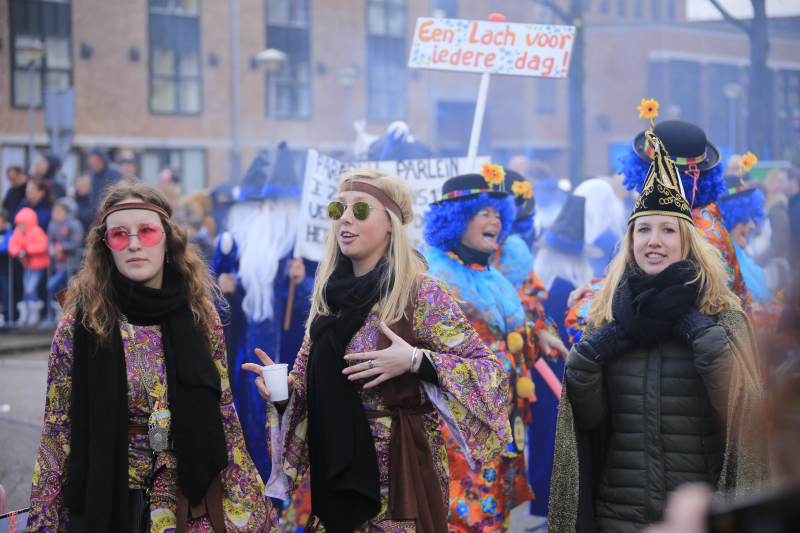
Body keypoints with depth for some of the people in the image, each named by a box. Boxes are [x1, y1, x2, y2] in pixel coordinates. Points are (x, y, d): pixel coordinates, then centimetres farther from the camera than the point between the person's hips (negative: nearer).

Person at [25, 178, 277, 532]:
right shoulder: (81, 323, -7)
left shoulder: (200, 316, -1)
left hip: (192, 501, 2)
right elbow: (57, 430, -4)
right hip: (109, 500, -2)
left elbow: (225, 418, 4)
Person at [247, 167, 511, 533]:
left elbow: (490, 372, -14)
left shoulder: (421, 294, -10)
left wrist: (415, 361, -25)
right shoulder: (329, 296, 7)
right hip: (336, 474, 5)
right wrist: (283, 389, -5)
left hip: (400, 475, -5)